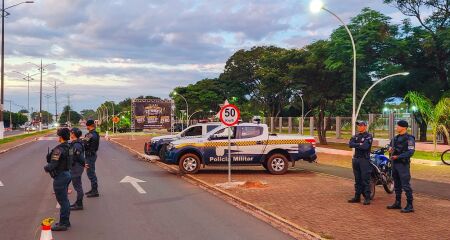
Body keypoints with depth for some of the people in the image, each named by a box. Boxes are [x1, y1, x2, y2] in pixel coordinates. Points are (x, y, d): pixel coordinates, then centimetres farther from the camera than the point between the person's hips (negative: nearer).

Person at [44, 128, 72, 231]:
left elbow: (52, 165, -24)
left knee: (62, 200, -2)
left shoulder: (59, 149, -22)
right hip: (67, 173, 9)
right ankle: (65, 221, 28)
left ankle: (63, 224, 6)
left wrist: (46, 168, -3)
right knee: (64, 199, 18)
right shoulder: (68, 147, 6)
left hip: (60, 176, -9)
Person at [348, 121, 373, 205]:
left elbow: (365, 146, -22)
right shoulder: (356, 136, 13)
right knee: (357, 180, 12)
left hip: (364, 159, -7)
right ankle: (357, 197, 18)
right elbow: (350, 144, -2)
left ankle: (367, 198, -1)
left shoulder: (368, 136, -7)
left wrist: (356, 145, -8)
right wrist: (359, 144, -13)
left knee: (365, 180, -5)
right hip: (356, 159, 7)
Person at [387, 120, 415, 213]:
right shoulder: (396, 138, 14)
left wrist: (397, 156, -24)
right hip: (395, 163, 8)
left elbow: (410, 152, -20)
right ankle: (397, 203, 24)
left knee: (405, 185, -9)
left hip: (403, 164, -8)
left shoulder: (409, 139, -11)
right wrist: (390, 148, 4)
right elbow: (390, 145, 28)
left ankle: (410, 206, -5)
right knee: (397, 185, 14)